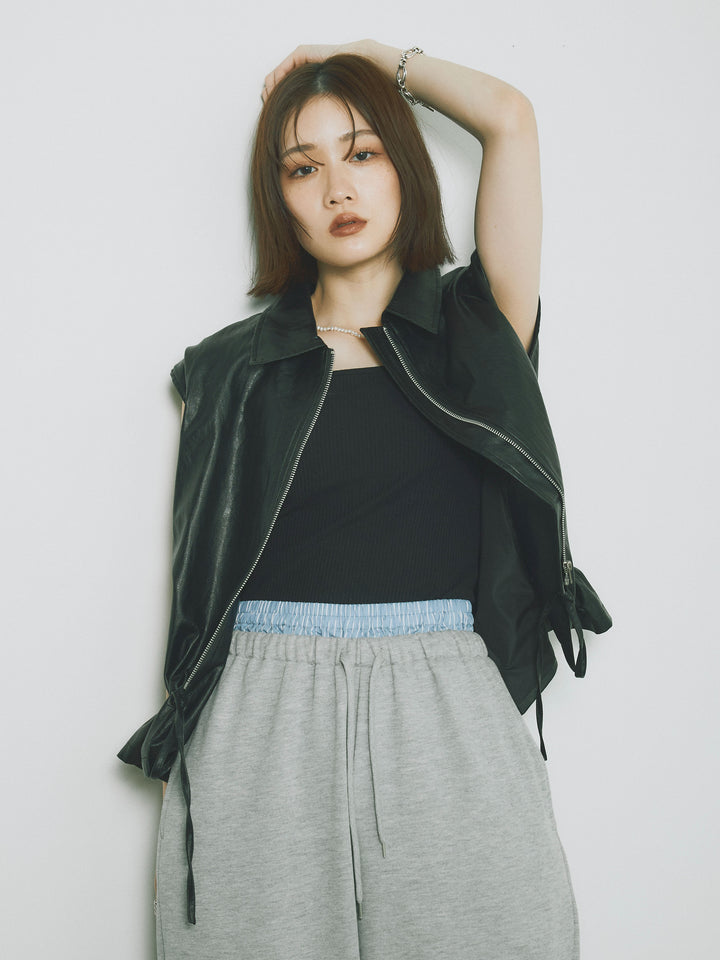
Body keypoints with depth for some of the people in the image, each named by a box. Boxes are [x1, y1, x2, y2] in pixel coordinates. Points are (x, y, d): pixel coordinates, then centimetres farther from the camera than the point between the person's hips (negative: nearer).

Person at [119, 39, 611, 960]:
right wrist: (188, 728, 5)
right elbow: (203, 568, 10)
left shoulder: (474, 326, 8)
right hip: (263, 719, 1)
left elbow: (510, 120, 1)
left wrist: (374, 56, 15)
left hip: (445, 711, 0)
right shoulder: (231, 368, 9)